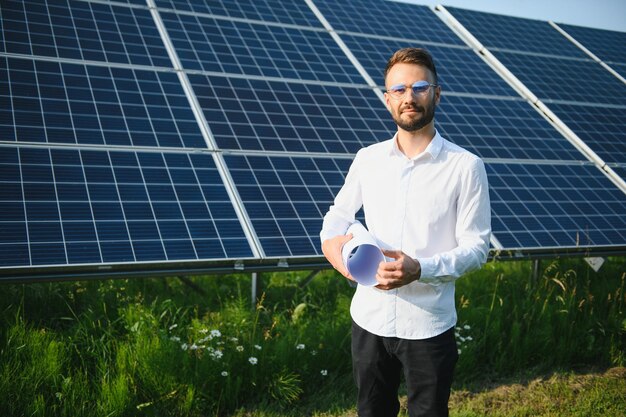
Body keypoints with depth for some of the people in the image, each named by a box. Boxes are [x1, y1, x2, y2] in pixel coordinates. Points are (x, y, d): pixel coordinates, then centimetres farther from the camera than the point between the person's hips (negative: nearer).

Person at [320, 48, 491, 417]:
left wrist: (420, 269, -24)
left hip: (429, 326, -3)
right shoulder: (368, 158, 3)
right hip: (369, 318, 3)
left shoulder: (466, 166, -8)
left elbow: (476, 247, -9)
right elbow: (337, 216, 15)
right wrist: (334, 242, -8)